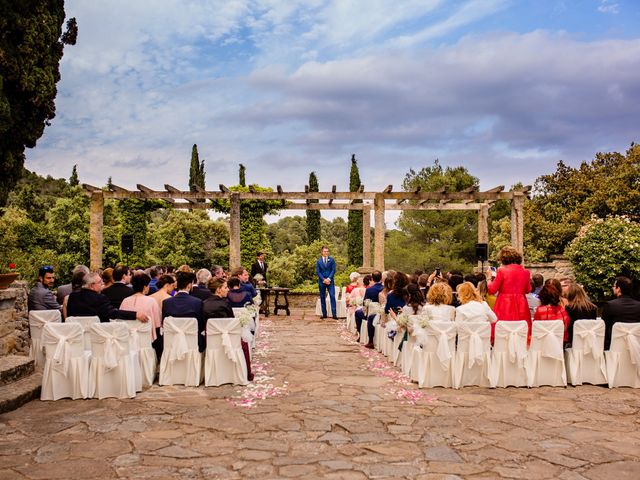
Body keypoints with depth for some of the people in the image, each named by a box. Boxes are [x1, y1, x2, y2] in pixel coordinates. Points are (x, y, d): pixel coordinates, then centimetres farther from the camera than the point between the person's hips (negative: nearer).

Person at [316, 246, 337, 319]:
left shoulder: (331, 260, 4)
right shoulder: (318, 261, 6)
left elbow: (333, 270, -1)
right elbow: (318, 272, 1)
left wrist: (329, 279, -12)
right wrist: (323, 279, -10)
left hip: (330, 281, -1)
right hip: (321, 281, 1)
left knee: (332, 297, -10)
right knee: (322, 298, 4)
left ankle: (334, 314, -11)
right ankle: (324, 314, 10)